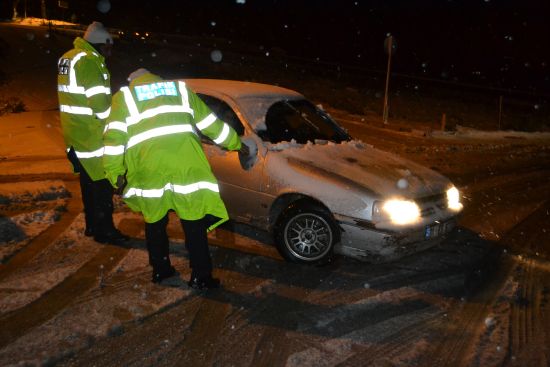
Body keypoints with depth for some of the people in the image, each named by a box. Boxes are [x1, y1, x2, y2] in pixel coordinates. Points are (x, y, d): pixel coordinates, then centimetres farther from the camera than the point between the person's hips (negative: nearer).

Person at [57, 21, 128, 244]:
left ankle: (92, 225, 29)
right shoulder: (89, 61, -18)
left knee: (89, 180, 18)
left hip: (75, 134, 10)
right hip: (92, 136, -10)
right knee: (102, 183, 0)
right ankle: (104, 231, 8)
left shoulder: (67, 58, 14)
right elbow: (100, 103, -21)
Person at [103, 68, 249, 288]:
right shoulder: (180, 89, 27)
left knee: (155, 223, 19)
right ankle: (200, 278, 15)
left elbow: (114, 138, 8)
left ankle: (160, 270, 31)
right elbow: (210, 123, 27)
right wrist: (236, 144, 36)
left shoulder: (123, 96, 21)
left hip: (148, 169, 0)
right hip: (185, 165, 1)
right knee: (194, 224, 9)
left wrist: (115, 174, 11)